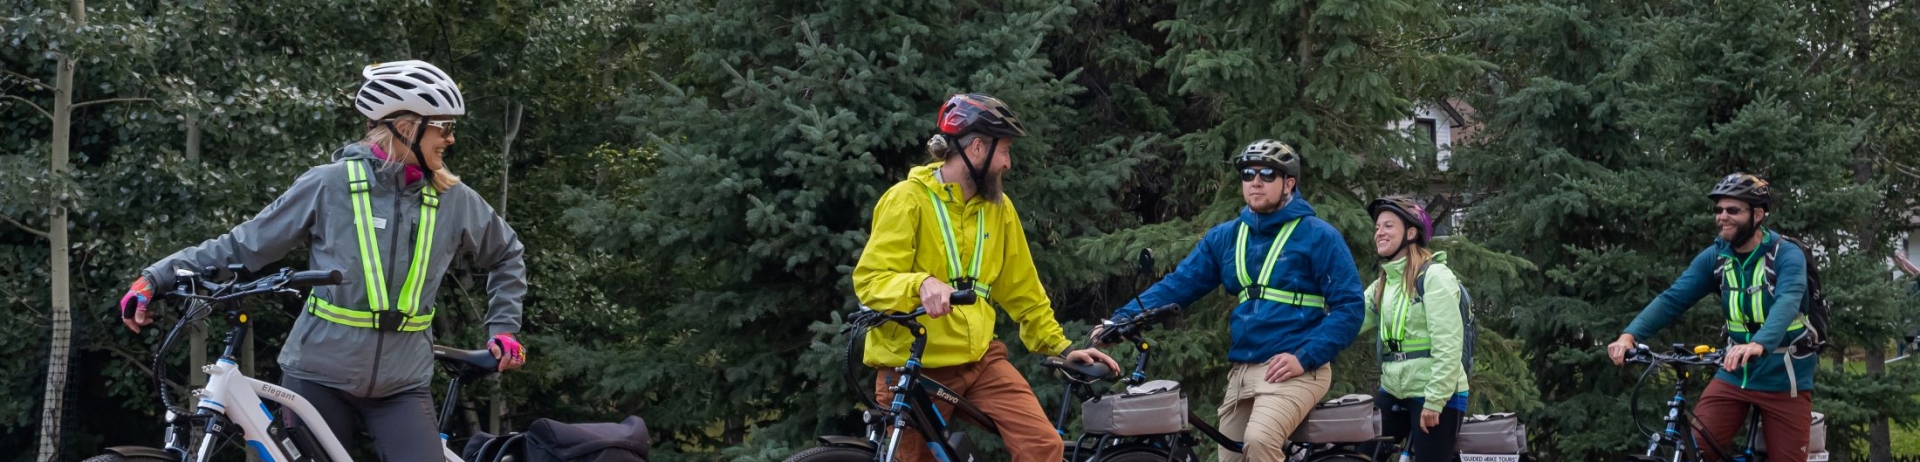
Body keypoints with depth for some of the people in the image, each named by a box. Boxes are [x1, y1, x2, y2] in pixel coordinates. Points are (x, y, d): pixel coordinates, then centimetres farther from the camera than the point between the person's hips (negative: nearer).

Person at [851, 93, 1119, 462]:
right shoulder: (908, 199, -9)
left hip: (979, 359, 4)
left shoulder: (997, 206, 7)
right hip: (914, 367, -4)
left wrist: (1060, 346, 13)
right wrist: (921, 284, -36)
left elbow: (1021, 288, 16)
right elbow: (870, 280, -17)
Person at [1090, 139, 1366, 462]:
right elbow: (1178, 284, 8)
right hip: (1242, 371, 6)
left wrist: (1305, 358, -17)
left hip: (1293, 370, -6)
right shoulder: (1226, 237, 13)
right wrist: (1122, 319, -7)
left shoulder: (1317, 236, -3)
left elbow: (1349, 306, -6)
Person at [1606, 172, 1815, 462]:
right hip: (1735, 374, 3)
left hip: (1783, 380, -3)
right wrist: (1630, 335, -26)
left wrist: (1758, 345, -52)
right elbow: (1672, 299, -9)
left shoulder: (1787, 256, -14)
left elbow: (1787, 303, -32)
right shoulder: (1715, 257, -1)